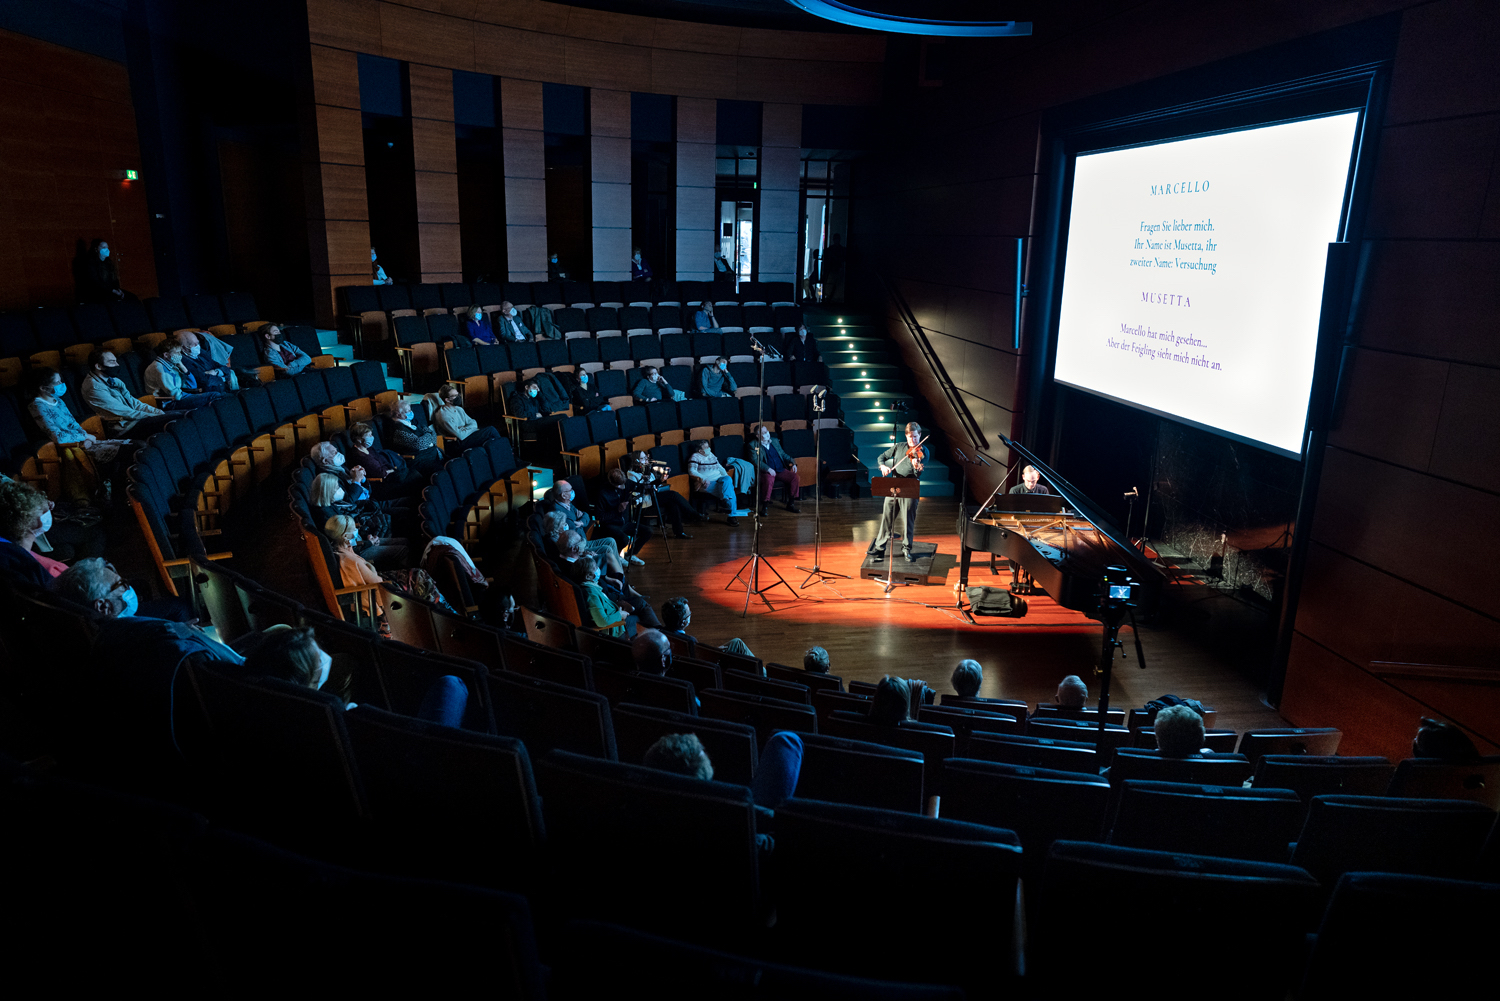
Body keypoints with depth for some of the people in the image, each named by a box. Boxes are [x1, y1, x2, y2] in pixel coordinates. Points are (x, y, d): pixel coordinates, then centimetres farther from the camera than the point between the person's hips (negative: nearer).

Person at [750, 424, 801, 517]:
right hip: (765, 472, -6)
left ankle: (790, 504, -3)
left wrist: (792, 463, 7)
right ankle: (765, 507, -25)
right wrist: (768, 469, -24)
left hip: (781, 470, 6)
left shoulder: (774, 441, 21)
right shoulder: (753, 445, 3)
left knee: (796, 477, -17)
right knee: (769, 480, -39)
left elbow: (783, 454, 26)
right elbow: (755, 460, -9)